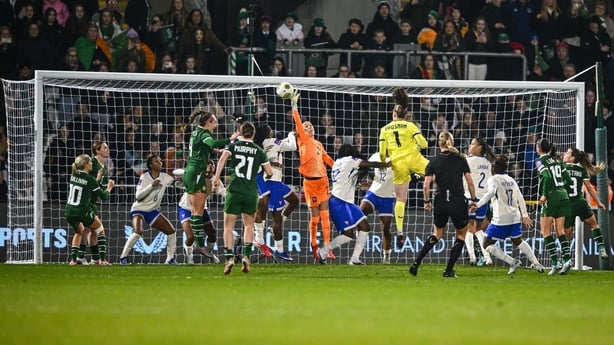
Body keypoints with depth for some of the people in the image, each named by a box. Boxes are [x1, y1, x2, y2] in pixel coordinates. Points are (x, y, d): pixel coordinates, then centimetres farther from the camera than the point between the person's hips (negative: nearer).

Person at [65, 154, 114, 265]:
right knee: (100, 230, 16)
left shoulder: (73, 176, 5)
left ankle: (73, 258, 16)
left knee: (79, 232, 30)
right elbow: (104, 197, -5)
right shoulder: (90, 180, -11)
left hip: (69, 211, 5)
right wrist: (109, 188, 18)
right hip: (82, 212, -5)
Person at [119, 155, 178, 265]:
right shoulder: (144, 177, -13)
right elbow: (138, 196, -19)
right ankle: (123, 257, -19)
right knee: (138, 232, -30)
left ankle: (170, 259, 12)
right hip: (139, 209, -6)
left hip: (153, 210, 6)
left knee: (171, 231, -1)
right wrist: (151, 185, -28)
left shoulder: (164, 177, 2)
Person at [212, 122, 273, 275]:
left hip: (234, 190, -1)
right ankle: (246, 256, 2)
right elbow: (269, 173, 7)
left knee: (228, 226, 4)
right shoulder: (259, 151, 8)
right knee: (249, 225, 18)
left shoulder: (233, 146, 6)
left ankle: (229, 257, -11)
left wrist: (216, 177, -17)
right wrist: (267, 175, 29)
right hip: (251, 192, 1)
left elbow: (223, 158, -13)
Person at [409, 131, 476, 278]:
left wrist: (427, 202, 10)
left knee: (437, 233, 24)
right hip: (458, 202, -2)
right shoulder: (461, 160, -1)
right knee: (461, 235, 18)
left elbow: (426, 186, -3)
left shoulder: (434, 162, 1)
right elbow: (470, 182, -2)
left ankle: (416, 263, 9)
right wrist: (473, 199, 9)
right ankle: (449, 270, 12)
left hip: (440, 202, 2)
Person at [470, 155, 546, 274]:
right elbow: (520, 198, 12)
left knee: (488, 244, 4)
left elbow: (491, 192, -27)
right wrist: (525, 215, 18)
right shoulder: (511, 180, 12)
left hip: (501, 219, -7)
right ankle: (536, 263, 25)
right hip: (515, 216, 7)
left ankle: (512, 262, -5)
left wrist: (478, 204, -39)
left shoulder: (493, 179, -7)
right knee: (517, 241, 28)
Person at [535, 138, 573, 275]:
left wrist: (544, 195, -15)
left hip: (551, 197, -7)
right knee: (560, 231, 9)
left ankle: (554, 262, -8)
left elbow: (547, 177, -20)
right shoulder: (557, 160, 15)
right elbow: (568, 179, 13)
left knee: (546, 232, 1)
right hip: (563, 195, 7)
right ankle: (567, 259, -7)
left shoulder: (540, 161, -4)